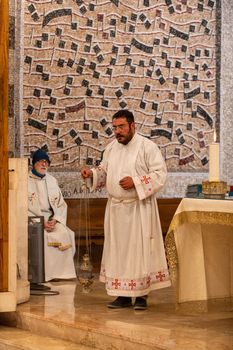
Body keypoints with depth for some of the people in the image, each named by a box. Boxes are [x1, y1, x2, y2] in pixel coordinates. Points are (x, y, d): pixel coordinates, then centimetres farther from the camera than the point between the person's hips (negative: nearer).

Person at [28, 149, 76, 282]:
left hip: (52, 220, 4)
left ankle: (61, 272, -16)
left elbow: (61, 204, 13)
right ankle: (43, 274, -24)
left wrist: (55, 220, -7)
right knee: (43, 237, -33)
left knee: (65, 234, -24)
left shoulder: (52, 180, 16)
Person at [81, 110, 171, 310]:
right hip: (116, 208, 6)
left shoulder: (147, 147, -6)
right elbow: (104, 172, 21)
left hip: (139, 207, -6)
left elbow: (160, 173, -11)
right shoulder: (111, 148, 12)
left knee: (140, 249, -4)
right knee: (117, 250, 5)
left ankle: (142, 295, 2)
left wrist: (135, 181, -20)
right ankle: (123, 295, 12)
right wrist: (91, 173, 1)